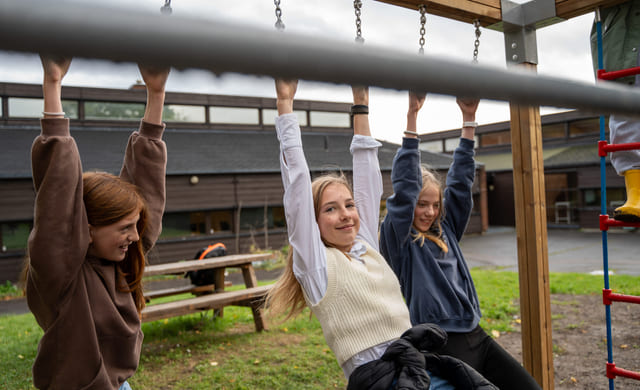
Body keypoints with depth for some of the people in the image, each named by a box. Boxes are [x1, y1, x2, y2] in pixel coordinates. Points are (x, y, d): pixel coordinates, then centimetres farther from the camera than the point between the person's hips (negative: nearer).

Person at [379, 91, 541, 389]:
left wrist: (469, 118, 7)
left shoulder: (445, 231, 12)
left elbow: (460, 180, 10)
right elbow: (404, 185, -14)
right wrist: (412, 115, -18)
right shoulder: (400, 239, -5)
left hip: (475, 337, 7)